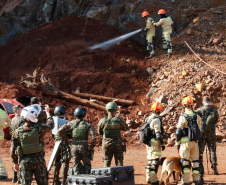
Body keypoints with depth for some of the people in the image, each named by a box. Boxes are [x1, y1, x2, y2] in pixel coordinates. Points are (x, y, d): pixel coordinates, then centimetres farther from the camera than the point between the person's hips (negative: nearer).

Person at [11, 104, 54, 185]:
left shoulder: (17, 132, -6)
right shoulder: (39, 128, -12)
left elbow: (13, 150, 0)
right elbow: (51, 125, 9)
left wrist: (15, 163, 13)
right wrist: (47, 112, 23)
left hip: (24, 162, 1)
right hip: (38, 160, -1)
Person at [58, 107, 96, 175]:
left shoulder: (71, 123, 0)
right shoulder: (87, 124, -4)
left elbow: (59, 131, -7)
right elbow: (94, 136, -15)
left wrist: (66, 139, 3)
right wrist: (91, 146, -1)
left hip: (74, 147, 1)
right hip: (84, 147, -1)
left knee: (76, 166, 9)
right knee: (87, 165, 14)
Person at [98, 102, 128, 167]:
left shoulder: (102, 121, -7)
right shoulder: (119, 120, -8)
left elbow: (99, 132, 7)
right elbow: (126, 128, 11)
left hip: (106, 145, 0)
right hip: (117, 145, 0)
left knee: (106, 163, 8)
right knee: (119, 162, 9)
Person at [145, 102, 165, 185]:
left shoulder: (148, 119, 13)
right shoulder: (156, 120, -15)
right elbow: (158, 134, -19)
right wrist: (162, 144, -12)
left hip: (148, 143, 9)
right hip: (154, 143, -9)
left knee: (150, 160, 16)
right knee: (155, 161, -7)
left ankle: (148, 178, 22)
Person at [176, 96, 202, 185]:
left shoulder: (183, 117, -9)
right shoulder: (197, 117, 5)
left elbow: (178, 132, -8)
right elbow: (199, 130, 11)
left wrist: (177, 143, 2)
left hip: (185, 141, -4)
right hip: (195, 141, 4)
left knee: (185, 161, -1)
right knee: (195, 160, 12)